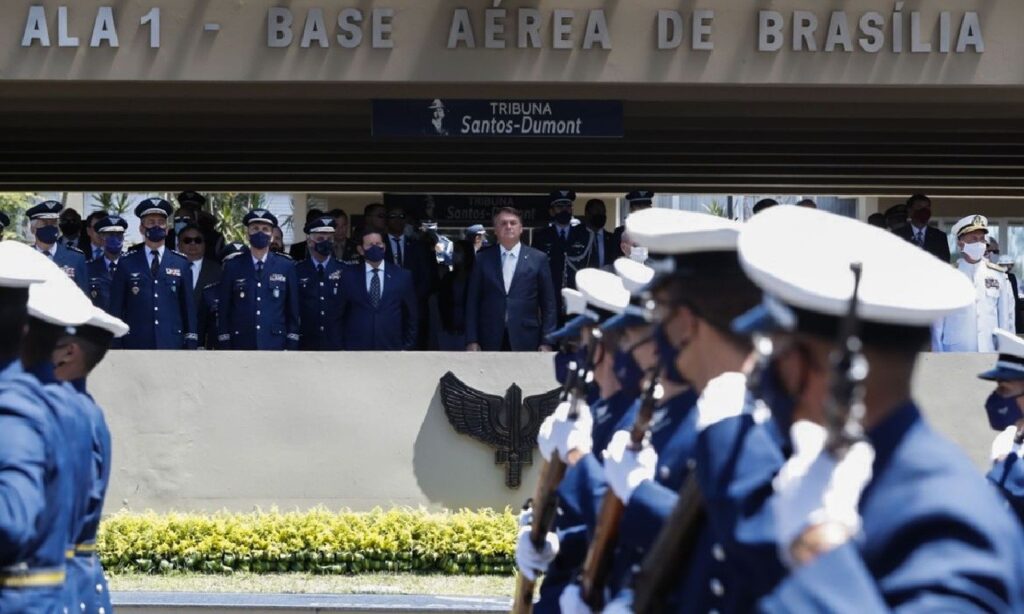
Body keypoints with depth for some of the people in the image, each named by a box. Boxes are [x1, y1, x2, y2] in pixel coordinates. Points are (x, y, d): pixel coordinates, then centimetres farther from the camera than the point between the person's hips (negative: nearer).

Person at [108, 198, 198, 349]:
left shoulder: (181, 264, 10)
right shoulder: (126, 264, 7)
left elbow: (188, 306, 10)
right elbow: (116, 308, 7)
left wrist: (190, 344, 5)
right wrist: (116, 345, 2)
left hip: (172, 343, 1)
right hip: (137, 346, -1)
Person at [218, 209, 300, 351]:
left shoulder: (286, 267, 7)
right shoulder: (233, 267, 7)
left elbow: (293, 309, 7)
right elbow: (224, 309, 7)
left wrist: (291, 347, 0)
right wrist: (225, 347, 0)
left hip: (275, 344, 0)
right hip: (241, 344, 0)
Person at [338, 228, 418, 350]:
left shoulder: (402, 276, 6)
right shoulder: (349, 276, 6)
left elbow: (411, 316, 11)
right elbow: (340, 314, 10)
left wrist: (407, 346, 6)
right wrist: (342, 345, 5)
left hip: (391, 349, 0)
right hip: (356, 349, 0)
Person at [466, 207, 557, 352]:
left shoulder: (538, 259, 6)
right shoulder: (483, 258, 9)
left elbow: (548, 304, 6)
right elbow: (473, 301, 8)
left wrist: (546, 342, 0)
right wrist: (472, 340, 1)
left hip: (525, 341, -1)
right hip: (491, 342, 1)